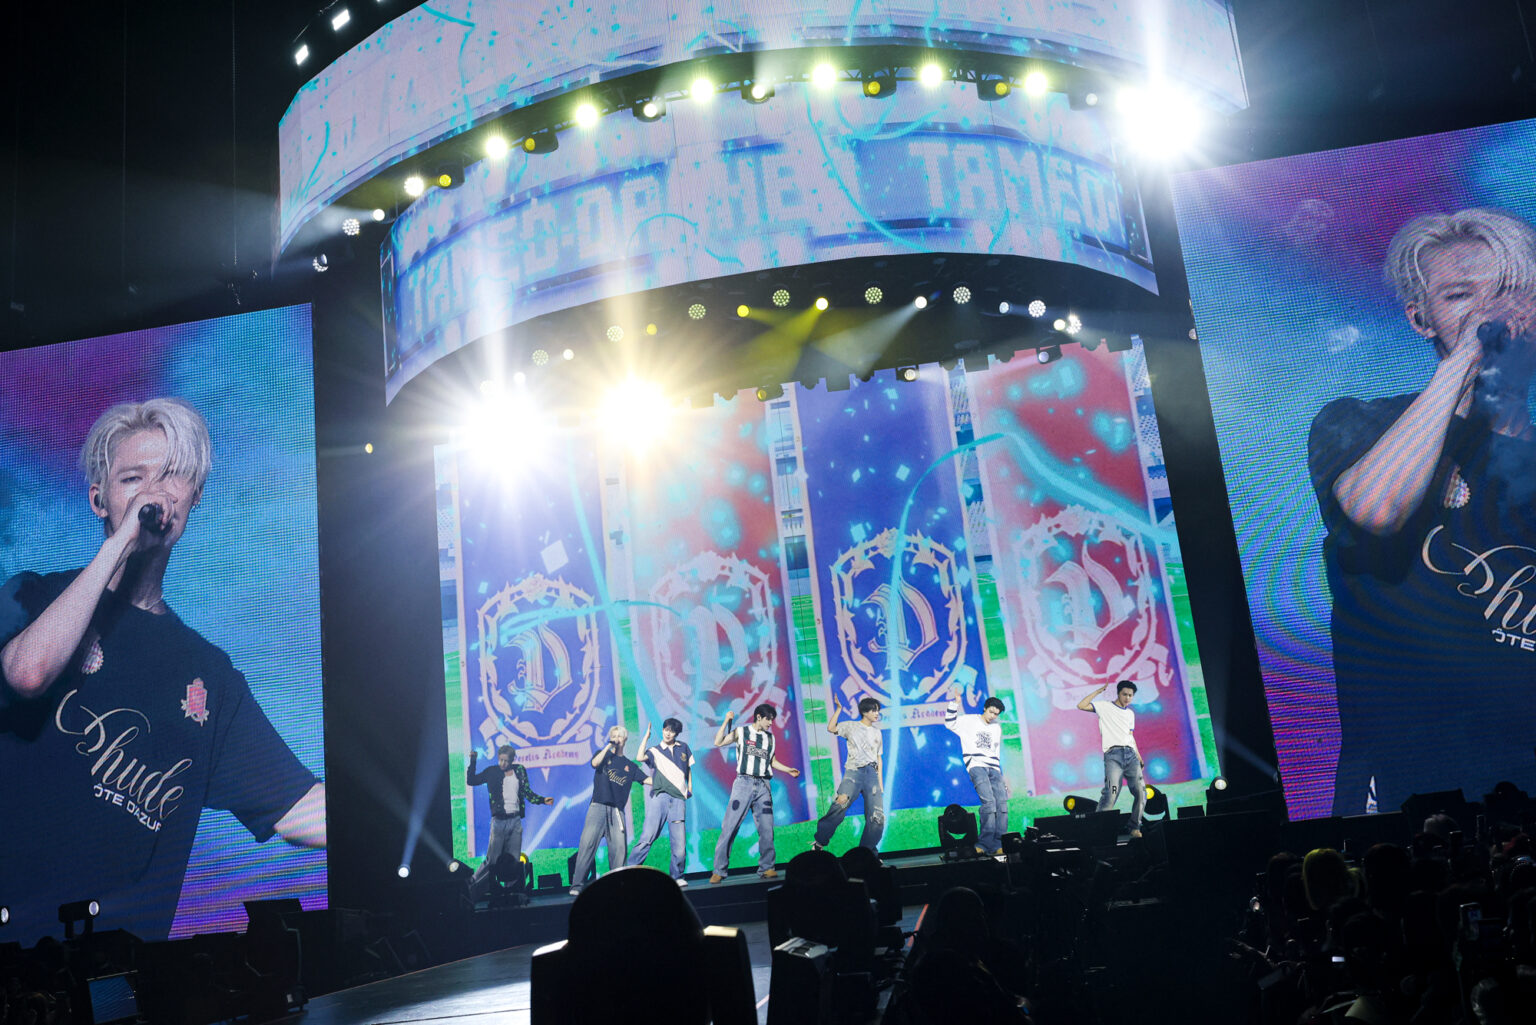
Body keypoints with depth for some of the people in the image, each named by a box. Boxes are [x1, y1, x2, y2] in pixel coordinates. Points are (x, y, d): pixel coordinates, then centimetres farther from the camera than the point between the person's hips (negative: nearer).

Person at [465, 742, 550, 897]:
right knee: (492, 860, -6)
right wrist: (473, 761, -8)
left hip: (516, 820, 3)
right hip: (499, 820, -3)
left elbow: (527, 793, 14)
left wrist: (543, 800, 2)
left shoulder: (520, 770, 10)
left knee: (514, 860, 5)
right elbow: (471, 781, 0)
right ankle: (472, 887, 6)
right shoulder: (492, 772, 3)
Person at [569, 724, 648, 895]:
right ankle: (577, 884, -13)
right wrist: (608, 746, -4)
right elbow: (595, 763, -8)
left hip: (617, 810, 2)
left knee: (619, 847, -9)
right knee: (587, 843, -13)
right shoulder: (603, 754, 14)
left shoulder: (630, 766, 20)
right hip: (598, 807, -2)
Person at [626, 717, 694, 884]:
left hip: (678, 798, 2)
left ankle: (677, 876, 9)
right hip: (659, 796, -2)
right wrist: (646, 737, -4)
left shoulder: (684, 748, 17)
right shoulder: (655, 751, 10)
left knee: (679, 842, -4)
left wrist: (690, 788, 16)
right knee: (648, 837, -11)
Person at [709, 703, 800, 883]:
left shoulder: (770, 738, 18)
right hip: (744, 783, -4)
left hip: (764, 785, 4)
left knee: (767, 829, -1)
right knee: (730, 826, -7)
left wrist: (789, 770, 12)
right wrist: (726, 722, -9)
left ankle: (766, 868, 9)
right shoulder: (741, 732, 7)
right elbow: (718, 742, -1)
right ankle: (719, 871, -3)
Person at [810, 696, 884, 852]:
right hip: (853, 772, -4)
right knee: (838, 807, -17)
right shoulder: (851, 727, 6)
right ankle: (820, 841, -1)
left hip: (872, 773, 4)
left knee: (877, 818, -2)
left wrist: (880, 783, 13)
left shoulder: (877, 732, 19)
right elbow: (831, 728, -12)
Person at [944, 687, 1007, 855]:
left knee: (1002, 803, -12)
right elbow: (950, 723, 0)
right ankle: (985, 844, -22)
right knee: (989, 802, -24)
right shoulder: (969, 721, 10)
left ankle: (998, 845, -10)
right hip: (976, 767, -6)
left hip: (994, 769, 6)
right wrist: (955, 703, -8)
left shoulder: (997, 728, 25)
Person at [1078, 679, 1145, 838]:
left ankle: (1135, 828, 6)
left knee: (1141, 793, -5)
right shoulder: (1105, 707, 8)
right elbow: (1081, 706, -5)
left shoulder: (1130, 714, 25)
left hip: (1131, 754, 6)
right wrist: (1099, 691, -2)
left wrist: (1140, 759, 21)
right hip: (1113, 755, -6)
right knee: (1111, 794, -17)